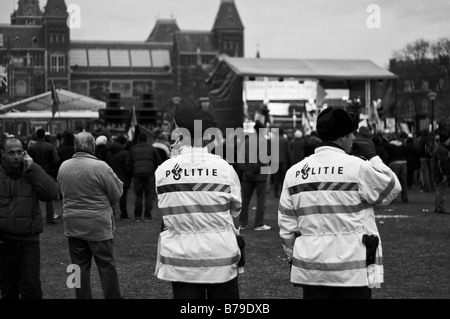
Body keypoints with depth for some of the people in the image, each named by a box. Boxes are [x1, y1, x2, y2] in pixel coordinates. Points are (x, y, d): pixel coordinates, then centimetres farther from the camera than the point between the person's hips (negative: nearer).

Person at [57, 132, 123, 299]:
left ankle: (83, 296, 16)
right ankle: (113, 296, 10)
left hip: (72, 225, 5)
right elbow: (117, 193, -9)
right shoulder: (100, 167, -16)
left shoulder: (63, 167, 1)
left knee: (80, 266, 11)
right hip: (98, 225, -4)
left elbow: (63, 192, 11)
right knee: (106, 266, 5)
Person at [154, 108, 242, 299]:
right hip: (220, 255, -1)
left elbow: (166, 210, 3)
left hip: (180, 258, 1)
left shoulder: (163, 170, -6)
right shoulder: (224, 168, -7)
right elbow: (235, 210, 3)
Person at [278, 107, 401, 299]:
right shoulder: (358, 167, -11)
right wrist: (372, 157, 11)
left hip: (311, 269, 4)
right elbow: (391, 189, 3)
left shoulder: (294, 172, 4)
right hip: (353, 270, -4)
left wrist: (294, 257, 20)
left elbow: (286, 226, 8)